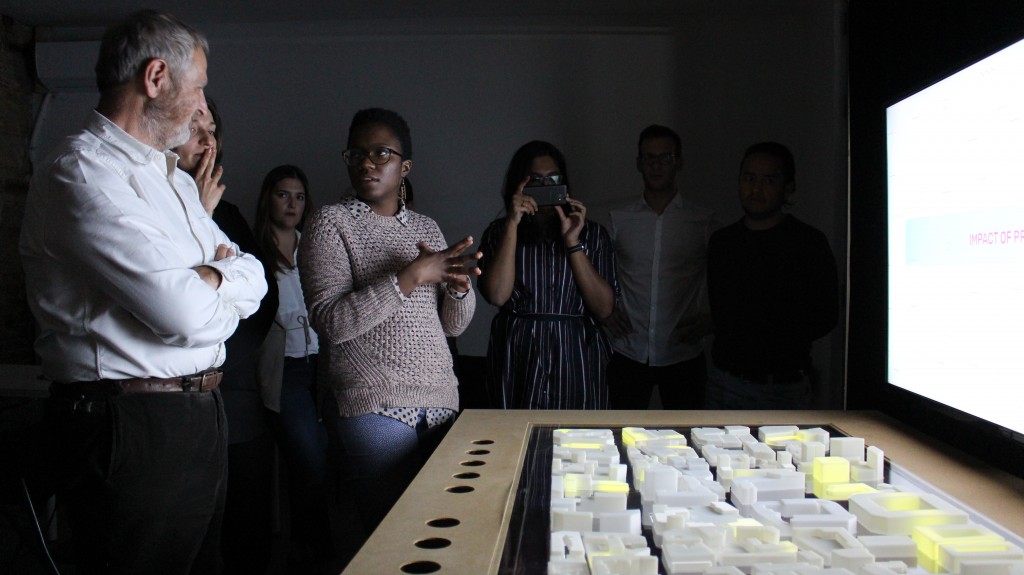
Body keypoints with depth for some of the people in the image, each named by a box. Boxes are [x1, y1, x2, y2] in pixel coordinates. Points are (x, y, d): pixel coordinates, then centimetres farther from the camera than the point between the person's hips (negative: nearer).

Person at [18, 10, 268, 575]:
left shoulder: (175, 178, 16)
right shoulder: (82, 173, -16)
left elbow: (254, 276, 12)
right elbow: (188, 315, -24)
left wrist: (208, 280, -9)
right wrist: (220, 287, -2)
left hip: (198, 419, 9)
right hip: (131, 435, -9)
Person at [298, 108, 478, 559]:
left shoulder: (426, 228, 15)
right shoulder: (330, 223, 0)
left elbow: (453, 324, 15)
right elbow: (330, 322, -14)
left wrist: (457, 284, -7)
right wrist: (411, 276, -18)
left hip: (440, 404, 5)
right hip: (372, 409, -5)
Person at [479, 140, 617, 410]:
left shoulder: (593, 233, 8)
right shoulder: (499, 232, 7)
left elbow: (604, 308, -4)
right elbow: (497, 295, -12)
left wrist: (572, 242, -10)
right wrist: (512, 224, -10)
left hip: (577, 361, 1)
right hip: (517, 363, -1)